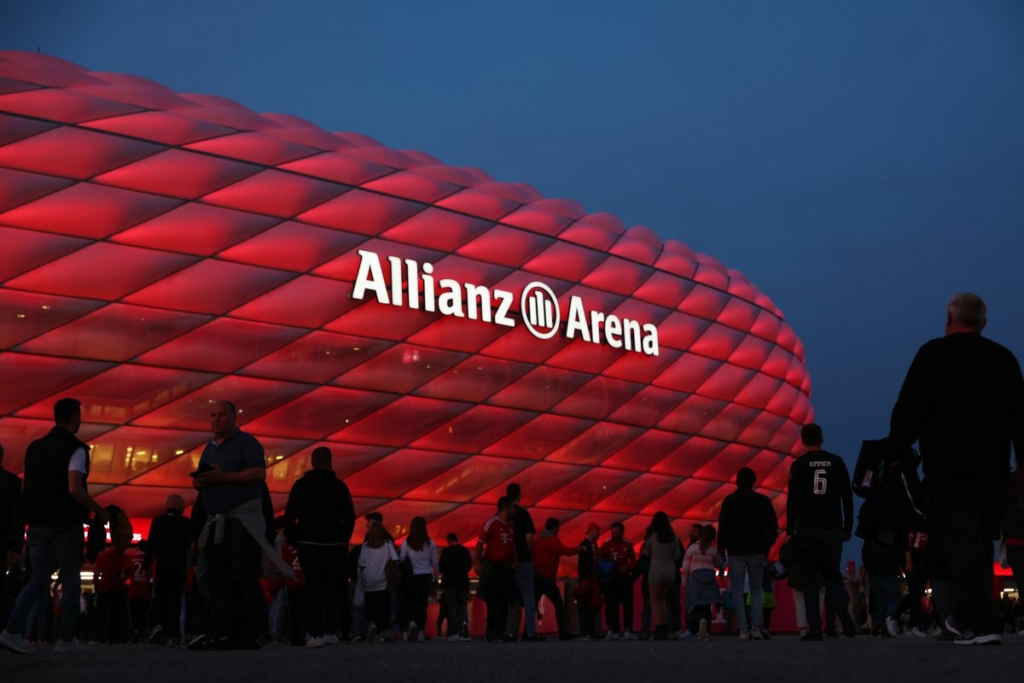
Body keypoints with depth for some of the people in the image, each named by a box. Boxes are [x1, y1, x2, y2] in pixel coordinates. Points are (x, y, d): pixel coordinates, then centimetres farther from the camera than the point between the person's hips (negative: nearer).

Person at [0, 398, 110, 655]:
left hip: (37, 524, 6)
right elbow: (75, 489, -21)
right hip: (65, 525, -6)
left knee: (38, 580, 10)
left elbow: (30, 488, 15)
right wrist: (99, 511, -9)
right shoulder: (75, 449, -10)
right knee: (71, 582, 4)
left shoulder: (35, 447, 11)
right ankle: (65, 640, 3)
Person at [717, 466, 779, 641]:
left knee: (737, 591, 3)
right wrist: (766, 546, 14)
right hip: (757, 552, 2)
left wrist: (721, 550, 2)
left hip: (736, 552, -2)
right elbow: (773, 527, 1)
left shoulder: (729, 501, -2)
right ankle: (756, 627, -3)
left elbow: (722, 528, -5)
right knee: (756, 588, 12)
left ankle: (743, 629, -7)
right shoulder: (763, 501, 1)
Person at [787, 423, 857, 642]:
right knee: (832, 574, 14)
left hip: (806, 531, -2)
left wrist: (790, 530, 1)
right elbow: (848, 497, 6)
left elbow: (792, 500, -5)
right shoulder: (837, 462, 6)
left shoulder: (798, 465, -1)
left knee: (810, 579, 4)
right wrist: (848, 527, 11)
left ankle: (815, 628, -3)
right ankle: (843, 612, -15)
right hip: (832, 530, 2)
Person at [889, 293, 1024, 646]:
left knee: (960, 539, -8)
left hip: (947, 464, -5)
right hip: (992, 466, 5)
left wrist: (895, 448, 0)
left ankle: (982, 622, -19)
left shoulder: (934, 352, -3)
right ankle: (965, 616, 19)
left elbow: (909, 407, -8)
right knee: (980, 541, 13)